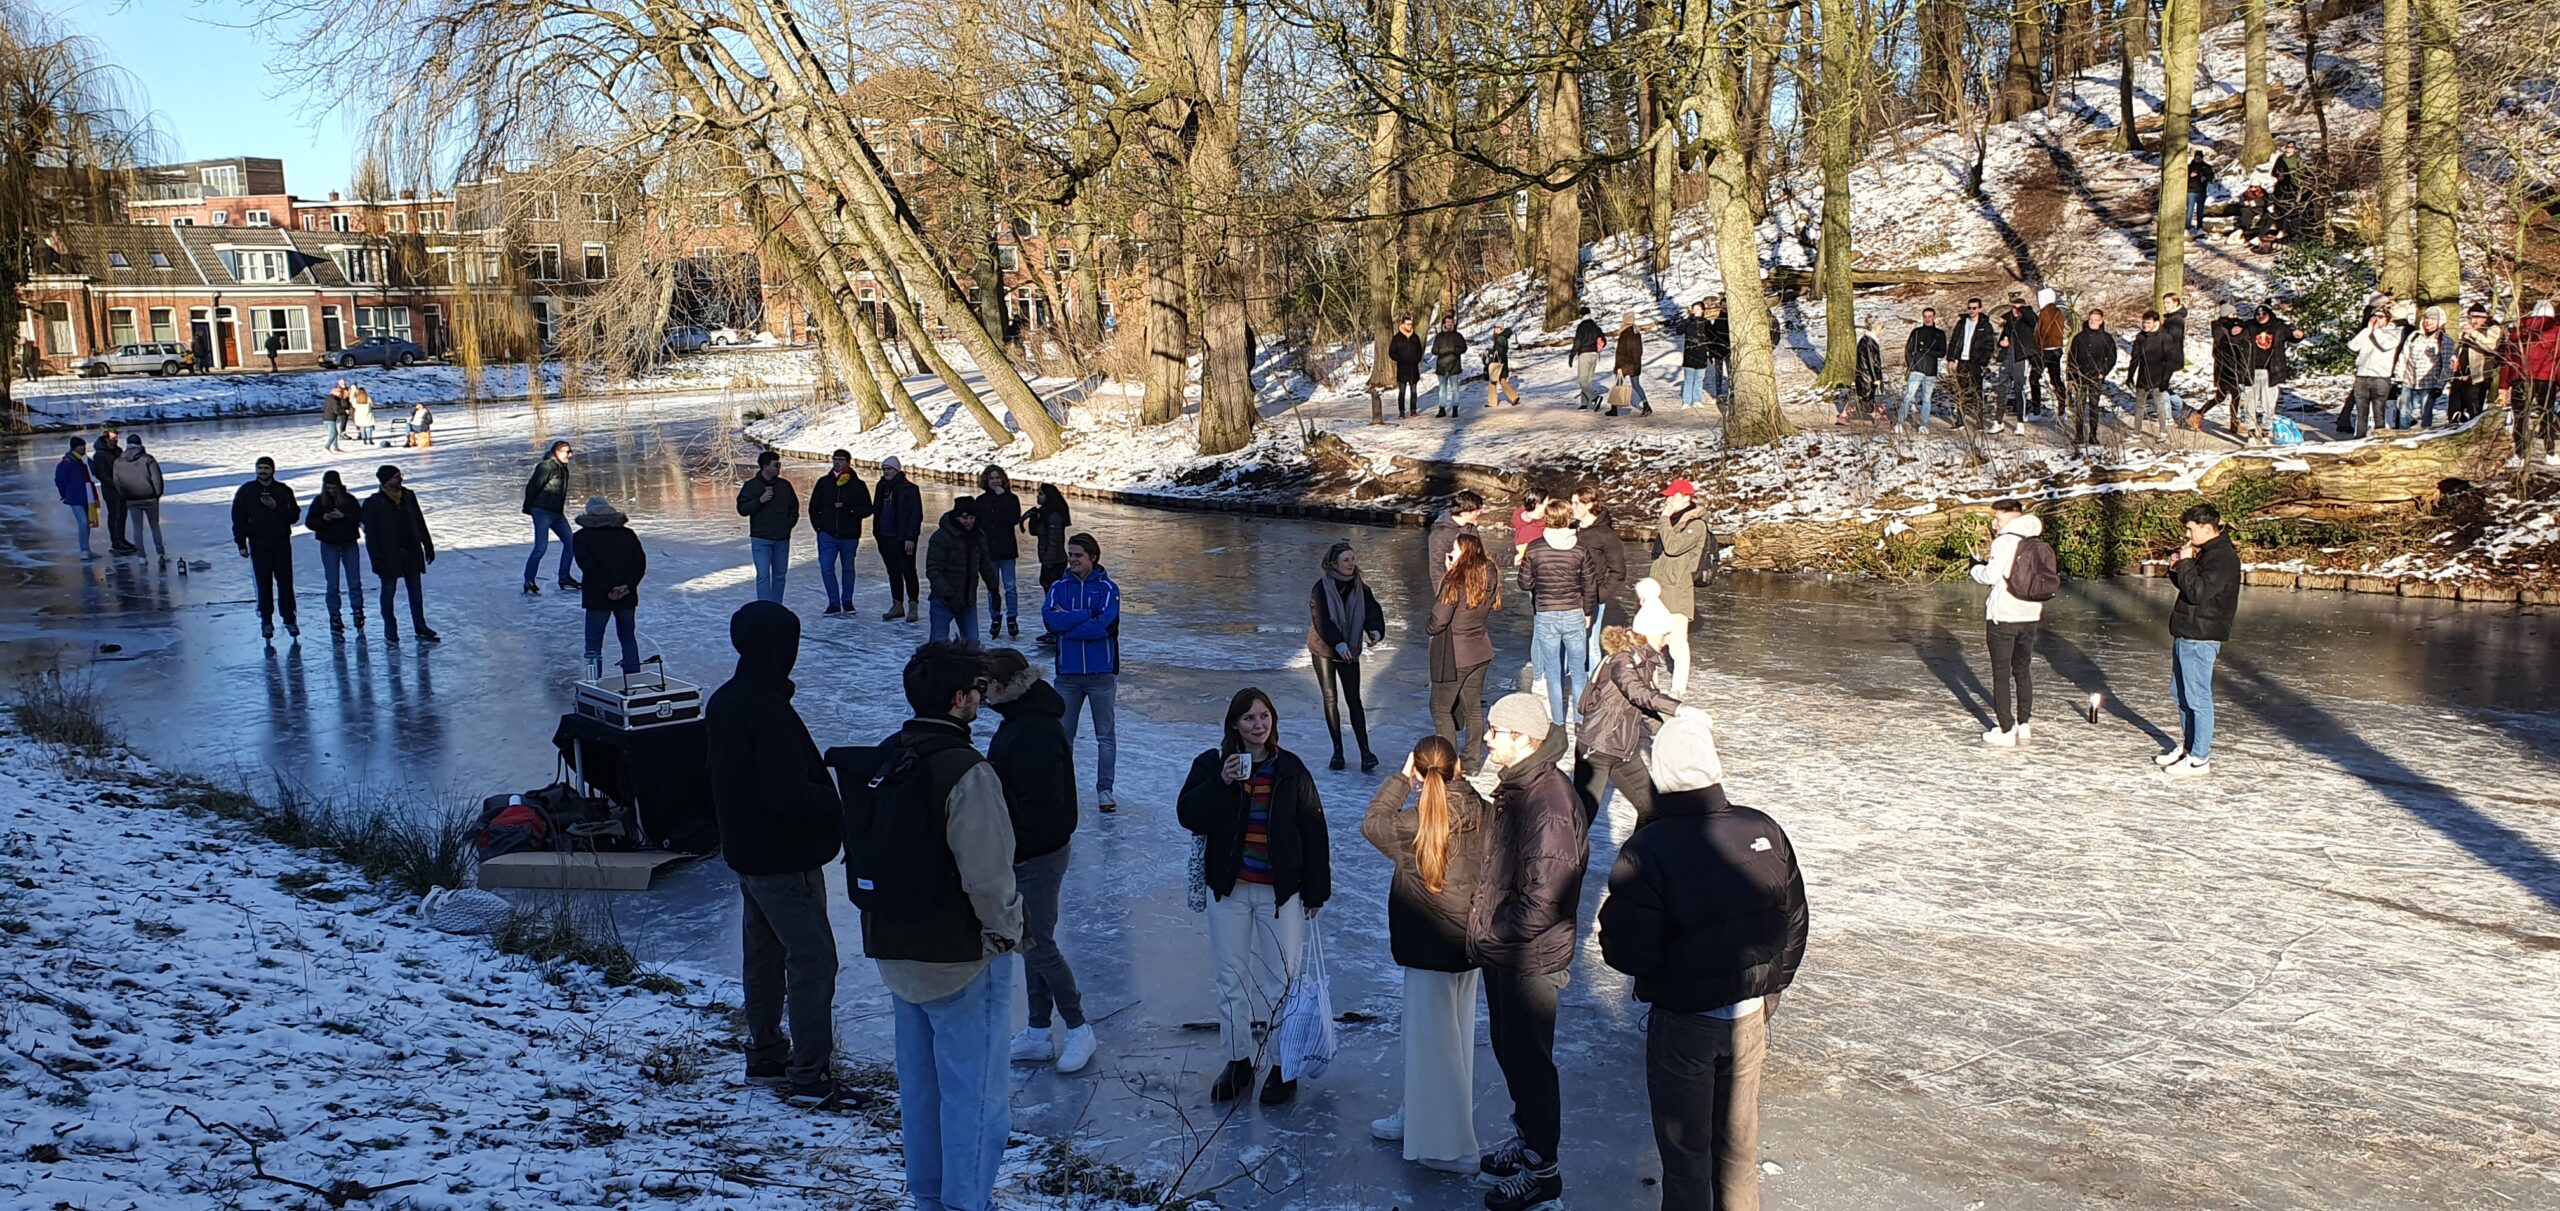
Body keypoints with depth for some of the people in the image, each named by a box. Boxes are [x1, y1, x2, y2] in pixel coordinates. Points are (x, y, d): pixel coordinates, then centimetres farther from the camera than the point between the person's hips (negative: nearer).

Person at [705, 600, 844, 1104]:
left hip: (744, 850, 10)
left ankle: (765, 1053, 31)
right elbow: (785, 793, -28)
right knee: (812, 958, -3)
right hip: (786, 857, -9)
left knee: (762, 953, 20)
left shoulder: (722, 702, 5)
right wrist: (839, 800, -16)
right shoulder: (770, 711, -24)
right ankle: (811, 1073, -1)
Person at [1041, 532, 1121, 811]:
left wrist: (1068, 621, -10)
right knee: (1062, 733, 9)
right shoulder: (1059, 587, 5)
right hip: (1068, 673, 3)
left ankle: (1104, 790, 11)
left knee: (1106, 735, 3)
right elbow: (1050, 619, -11)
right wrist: (1088, 614, -14)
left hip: (1102, 673, -3)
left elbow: (1104, 626, -18)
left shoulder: (1107, 588, -4)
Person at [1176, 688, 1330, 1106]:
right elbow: (1188, 816, -11)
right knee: (1231, 978, 10)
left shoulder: (1291, 770, -1)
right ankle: (1238, 1062, 23)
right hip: (1228, 887, 1)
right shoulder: (1211, 764, -1)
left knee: (1283, 978, 3)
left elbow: (1313, 832, 2)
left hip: (1280, 890, -1)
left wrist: (1315, 891, 1)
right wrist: (1221, 782, -24)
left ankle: (1284, 1067, 14)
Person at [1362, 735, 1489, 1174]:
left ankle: (1449, 1147, 12)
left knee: (1435, 1042, 4)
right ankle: (1416, 1118, 36)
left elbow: (1371, 823, -5)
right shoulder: (1477, 811, -4)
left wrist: (1400, 778, 0)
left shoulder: (1420, 822, -22)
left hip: (1432, 948, -7)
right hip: (1466, 941, 7)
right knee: (1438, 1035, 20)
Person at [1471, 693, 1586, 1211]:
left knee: (1530, 1061, 6)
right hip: (1501, 953, 9)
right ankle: (1526, 1138, 43)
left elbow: (1540, 904, -29)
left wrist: (1486, 934, -18)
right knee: (1509, 1050, 23)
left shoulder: (1549, 809, -29)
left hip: (1531, 961, -9)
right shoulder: (1516, 787, 2)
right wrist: (1481, 925, 7)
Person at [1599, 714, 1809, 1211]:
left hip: (1682, 1024, -4)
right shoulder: (1764, 830, -10)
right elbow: (1794, 923, 2)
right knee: (1739, 1146, 21)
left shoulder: (1647, 849, -23)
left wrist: (1610, 925, -2)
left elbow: (1629, 953, -23)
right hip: (1750, 1015, 4)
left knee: (1685, 1156, 12)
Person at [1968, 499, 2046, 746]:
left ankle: (2006, 731, -3)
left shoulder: (2004, 542, -13)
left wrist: (1977, 566, 2)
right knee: (2023, 671, 18)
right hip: (2031, 615, 7)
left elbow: (1992, 576, -17)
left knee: (2001, 674, -1)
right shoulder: (2037, 542, 8)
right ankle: (2024, 725, 23)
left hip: (2003, 616, -7)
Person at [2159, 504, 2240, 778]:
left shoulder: (2222, 557, -17)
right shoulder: (2207, 552, 15)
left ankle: (2200, 759, 1)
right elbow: (2189, 587, 22)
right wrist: (2177, 569, 4)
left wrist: (2186, 563, -17)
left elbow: (2198, 593, -26)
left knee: (2197, 698, -5)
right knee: (2182, 692, 18)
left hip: (2201, 637, -11)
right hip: (2186, 633, 11)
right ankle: (2187, 747, 30)